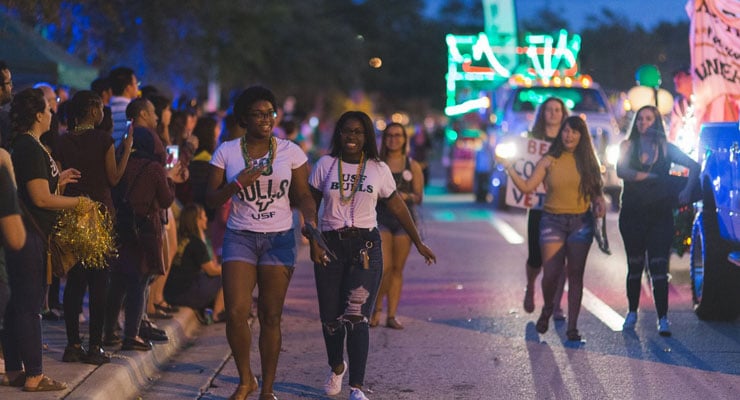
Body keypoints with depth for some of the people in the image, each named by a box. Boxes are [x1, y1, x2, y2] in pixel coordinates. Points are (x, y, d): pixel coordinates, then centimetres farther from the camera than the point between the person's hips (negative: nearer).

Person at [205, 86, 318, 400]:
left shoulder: (290, 151, 3)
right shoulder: (227, 152, 2)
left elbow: (303, 195, 5)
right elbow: (212, 200, 2)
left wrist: (311, 220, -15)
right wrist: (239, 181, -14)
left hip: (280, 238, 0)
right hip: (240, 237, 0)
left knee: (270, 318, 1)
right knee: (236, 313, -12)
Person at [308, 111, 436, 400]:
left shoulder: (379, 169, 4)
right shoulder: (325, 164, 3)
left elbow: (397, 206, 11)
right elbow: (311, 206, 4)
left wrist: (419, 243, 13)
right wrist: (313, 243, -7)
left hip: (365, 247, -1)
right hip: (330, 246, 1)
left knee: (356, 317, -13)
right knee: (331, 318, 6)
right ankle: (337, 368, 35)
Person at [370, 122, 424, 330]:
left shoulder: (413, 166, 7)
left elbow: (419, 197, 5)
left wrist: (406, 196, -15)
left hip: (404, 220, 2)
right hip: (381, 219, -2)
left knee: (398, 269, 3)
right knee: (385, 267, -14)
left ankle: (392, 316, 6)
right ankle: (376, 309, 6)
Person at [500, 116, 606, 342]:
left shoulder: (587, 162, 6)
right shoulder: (549, 161, 1)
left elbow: (595, 191, 9)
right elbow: (527, 187, -5)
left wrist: (600, 203, -12)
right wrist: (509, 168, -14)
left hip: (581, 222, 1)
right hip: (553, 221, -1)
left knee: (575, 274, 2)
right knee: (550, 273, -10)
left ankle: (572, 326, 6)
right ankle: (548, 308, 23)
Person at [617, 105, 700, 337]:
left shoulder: (666, 148, 7)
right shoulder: (628, 146, 6)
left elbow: (694, 167, 8)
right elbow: (621, 171, -12)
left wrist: (687, 192, -5)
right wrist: (651, 176, -14)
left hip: (660, 213, -1)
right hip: (632, 213, 1)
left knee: (658, 266, -8)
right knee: (635, 265, 8)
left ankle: (663, 319, -11)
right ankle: (632, 313, 20)